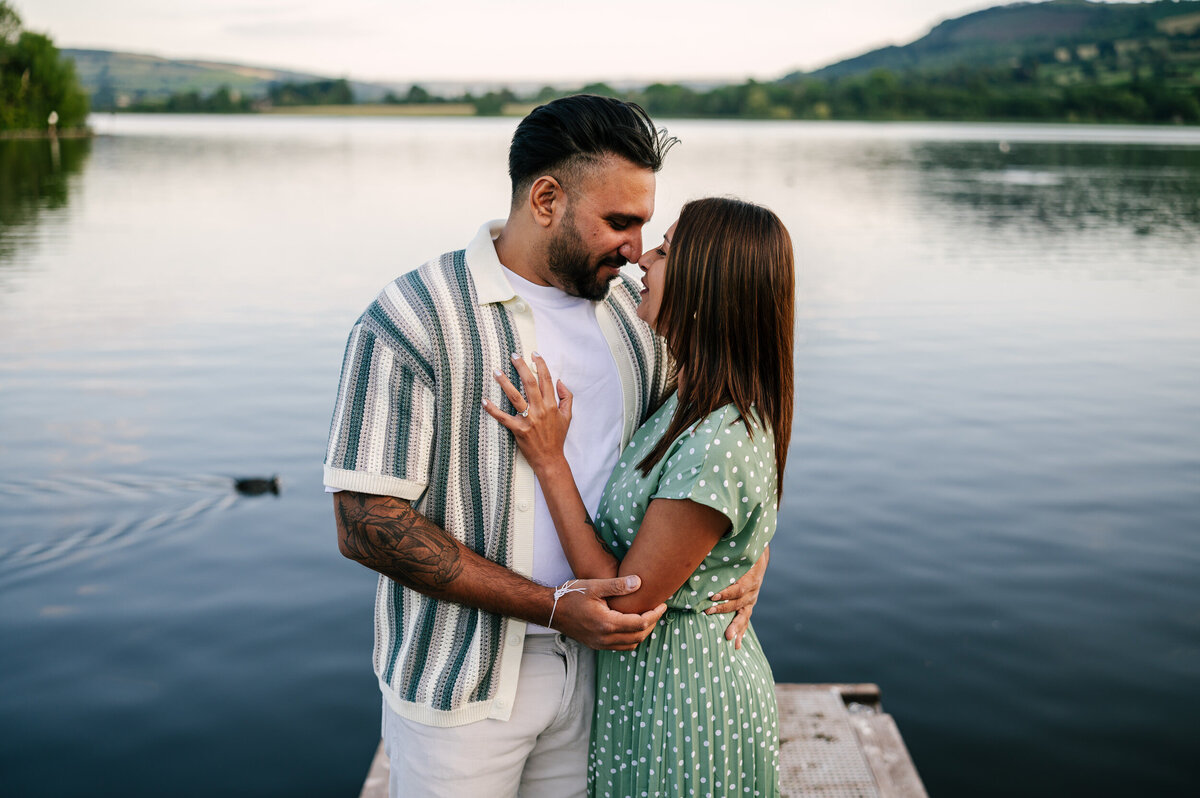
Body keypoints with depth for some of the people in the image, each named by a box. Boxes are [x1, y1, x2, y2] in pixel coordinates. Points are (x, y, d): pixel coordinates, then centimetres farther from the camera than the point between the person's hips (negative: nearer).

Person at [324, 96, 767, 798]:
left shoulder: (629, 307, 3)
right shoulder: (411, 324, -16)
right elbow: (365, 524, -20)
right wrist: (553, 606, -21)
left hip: (593, 657, 5)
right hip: (462, 681, -5)